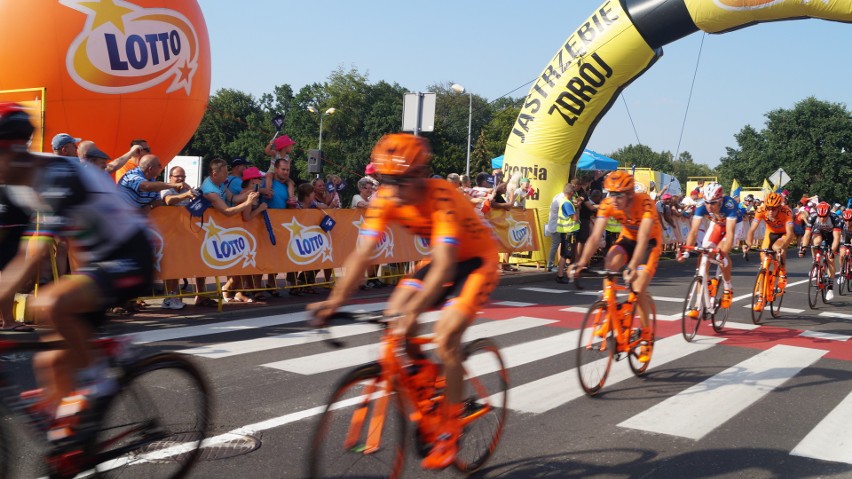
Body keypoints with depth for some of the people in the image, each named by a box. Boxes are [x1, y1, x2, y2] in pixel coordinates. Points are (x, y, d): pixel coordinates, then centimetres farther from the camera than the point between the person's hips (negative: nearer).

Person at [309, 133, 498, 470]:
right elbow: (362, 254, -22)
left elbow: (444, 265, -42)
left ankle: (449, 432, -5)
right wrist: (336, 300, -36)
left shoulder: (442, 197, -34)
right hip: (442, 259, 6)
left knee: (445, 338, -20)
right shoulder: (386, 199, -17)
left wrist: (414, 310, -55)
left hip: (476, 261, -6)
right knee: (395, 314, -13)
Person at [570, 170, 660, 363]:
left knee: (638, 289, -17)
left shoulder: (645, 203, -35)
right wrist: (582, 262, -41)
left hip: (650, 241, -4)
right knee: (609, 264, -27)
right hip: (627, 237, 4)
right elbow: (595, 235, -28)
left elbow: (643, 240, -43)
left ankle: (646, 335, 5)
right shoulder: (608, 204, -23)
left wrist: (632, 268, -56)